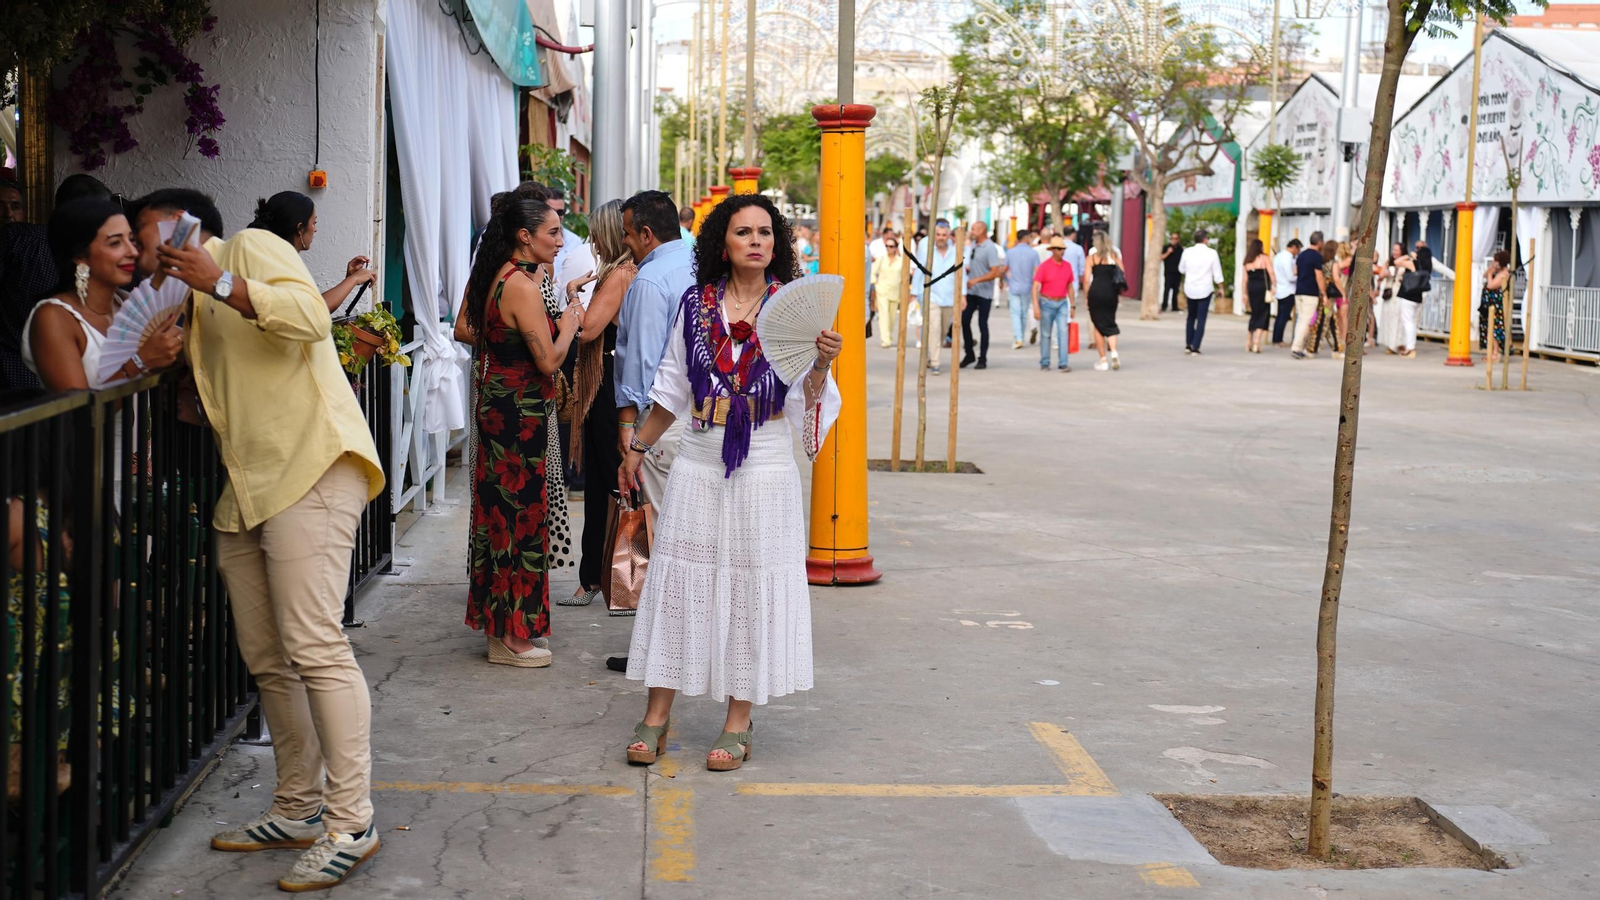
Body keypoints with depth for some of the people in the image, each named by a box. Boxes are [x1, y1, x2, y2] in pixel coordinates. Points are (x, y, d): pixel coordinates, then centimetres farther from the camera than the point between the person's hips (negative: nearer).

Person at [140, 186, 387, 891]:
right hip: (248, 487, 10)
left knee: (313, 647, -15)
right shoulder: (195, 308, 29)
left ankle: (350, 823, -12)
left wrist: (219, 282, -19)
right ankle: (298, 810, 18)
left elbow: (310, 316, -14)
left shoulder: (251, 247, 3)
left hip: (311, 467, -10)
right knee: (266, 658, 9)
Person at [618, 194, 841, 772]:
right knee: (678, 580, 3)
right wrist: (639, 447, 19)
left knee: (753, 584, 1)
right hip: (698, 466, 2)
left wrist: (822, 364, -24)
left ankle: (738, 723, 11)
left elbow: (807, 400, -5)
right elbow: (672, 388, 16)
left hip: (765, 470, -2)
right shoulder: (696, 305, 5)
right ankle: (656, 715, 13)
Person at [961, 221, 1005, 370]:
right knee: (964, 321, 2)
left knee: (982, 325, 0)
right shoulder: (972, 245, 11)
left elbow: (995, 272, -18)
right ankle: (969, 354, 15)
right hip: (971, 292, 7)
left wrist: (976, 280, -23)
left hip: (984, 293, -7)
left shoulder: (990, 248, -12)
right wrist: (966, 269, 3)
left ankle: (982, 358, 9)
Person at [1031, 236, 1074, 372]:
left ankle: (1063, 363, -11)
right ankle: (1044, 364, 13)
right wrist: (1036, 307, -18)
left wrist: (1072, 306, 11)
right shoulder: (1044, 266, -8)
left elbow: (1070, 287, 14)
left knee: (1063, 332, -9)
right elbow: (1035, 287, -11)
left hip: (1062, 303, 3)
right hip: (1047, 303, -3)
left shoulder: (1067, 266, 5)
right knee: (1046, 334, 4)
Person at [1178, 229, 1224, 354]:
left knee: (1191, 317, 18)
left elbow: (1181, 270, 10)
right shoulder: (1211, 253, -9)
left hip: (1190, 289, 3)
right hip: (1205, 290, -3)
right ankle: (1195, 346, -3)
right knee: (1201, 319, 2)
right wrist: (1220, 288, 8)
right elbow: (1217, 273, -5)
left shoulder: (1187, 252, -3)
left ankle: (1188, 345, 15)